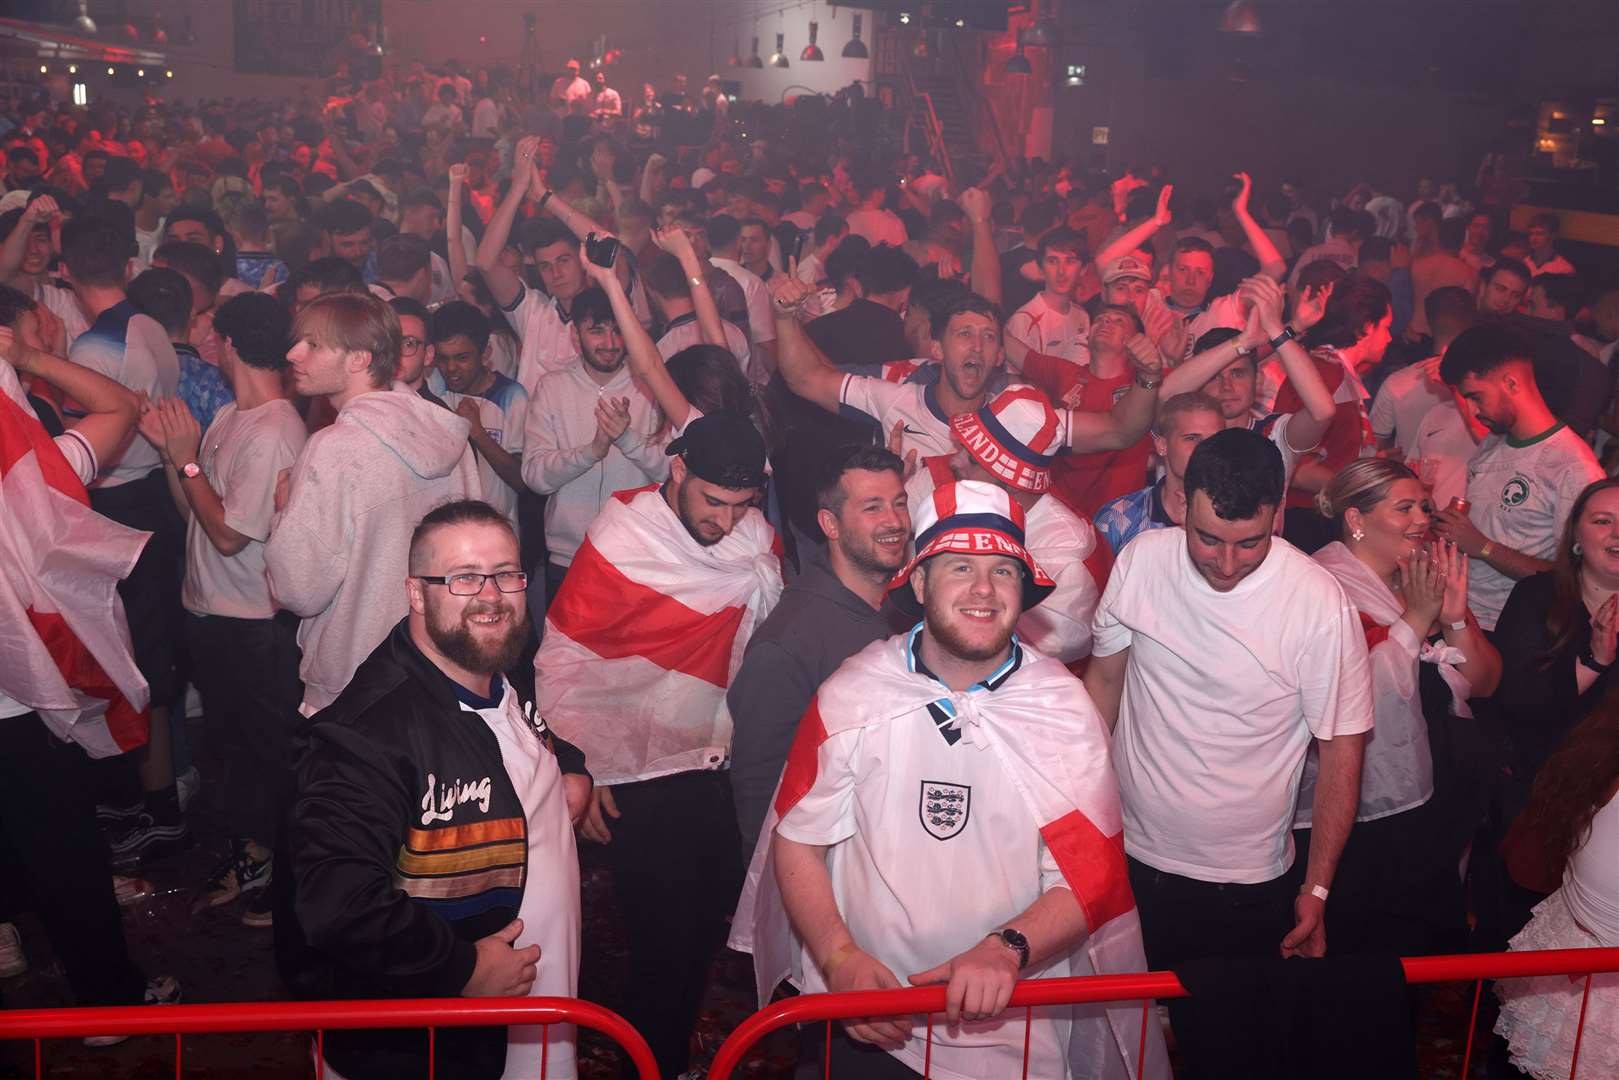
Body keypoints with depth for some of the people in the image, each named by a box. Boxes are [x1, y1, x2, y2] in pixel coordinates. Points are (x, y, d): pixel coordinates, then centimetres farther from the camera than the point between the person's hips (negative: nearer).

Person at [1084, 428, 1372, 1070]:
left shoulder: (1320, 604, -17)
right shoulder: (1141, 559, -8)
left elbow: (1341, 752, -9)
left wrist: (1317, 890, -7)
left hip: (1246, 882, -2)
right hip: (1128, 855, 3)